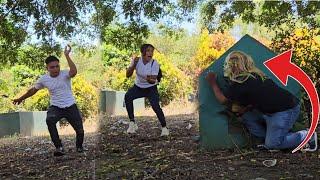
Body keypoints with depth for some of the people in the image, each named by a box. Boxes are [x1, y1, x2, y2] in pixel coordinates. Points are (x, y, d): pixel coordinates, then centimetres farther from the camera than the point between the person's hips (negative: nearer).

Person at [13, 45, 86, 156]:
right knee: (49, 120, -32)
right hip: (55, 107, 1)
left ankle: (79, 147, 33)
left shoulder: (65, 74, -13)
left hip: (70, 106, -1)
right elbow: (33, 90, 14)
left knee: (79, 129, -1)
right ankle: (59, 147, -23)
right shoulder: (44, 79, -3)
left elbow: (74, 72, -38)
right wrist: (21, 99, 25)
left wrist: (67, 55, -37)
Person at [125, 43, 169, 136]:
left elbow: (153, 81, -20)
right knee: (127, 96, -24)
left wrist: (149, 79, -44)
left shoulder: (154, 63, -18)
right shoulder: (137, 60, -12)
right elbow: (128, 75, -14)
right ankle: (132, 123, -14)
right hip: (138, 86, 3)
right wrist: (133, 65, -29)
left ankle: (164, 128, -2)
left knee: (155, 106, -22)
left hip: (151, 88, -2)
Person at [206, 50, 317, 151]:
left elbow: (223, 100, -3)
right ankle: (268, 138, 12)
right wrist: (245, 109, 10)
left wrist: (213, 83, 7)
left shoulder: (240, 83, -17)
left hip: (286, 110, -9)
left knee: (272, 144, -6)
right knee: (247, 117, 8)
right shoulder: (254, 75, 11)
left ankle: (306, 136, 5)